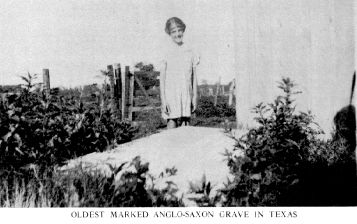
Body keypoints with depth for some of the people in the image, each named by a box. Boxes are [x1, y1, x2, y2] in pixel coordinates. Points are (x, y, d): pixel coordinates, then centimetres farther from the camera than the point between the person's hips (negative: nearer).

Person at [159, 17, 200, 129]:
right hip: (171, 96, -3)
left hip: (186, 96, 3)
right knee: (172, 126, -6)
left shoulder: (189, 52, 7)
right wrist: (163, 100, -6)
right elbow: (162, 79, -1)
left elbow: (194, 77, 11)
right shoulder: (167, 53, -2)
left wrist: (194, 98, 9)